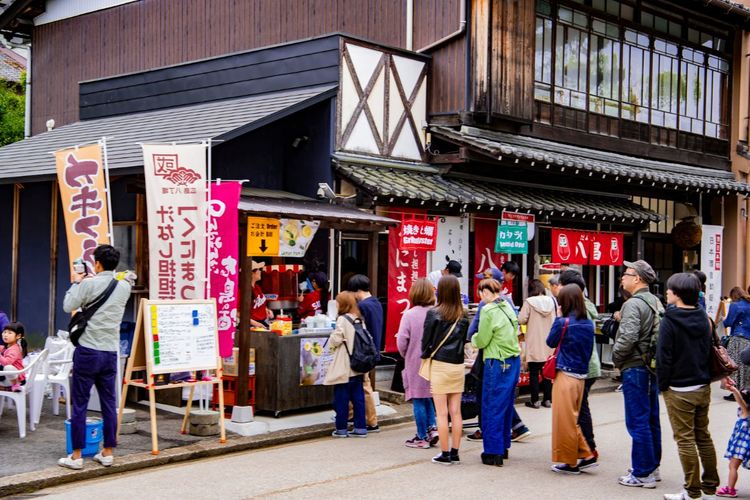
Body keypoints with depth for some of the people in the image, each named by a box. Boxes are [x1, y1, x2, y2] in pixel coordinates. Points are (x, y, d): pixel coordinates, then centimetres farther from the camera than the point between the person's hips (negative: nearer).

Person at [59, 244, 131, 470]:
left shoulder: (88, 284, -10)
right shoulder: (124, 287, 5)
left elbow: (68, 306, -4)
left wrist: (76, 283, 9)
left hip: (87, 352, -4)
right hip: (110, 353, 4)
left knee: (79, 404, 2)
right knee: (109, 404, 9)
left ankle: (76, 456, 4)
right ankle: (107, 453, 14)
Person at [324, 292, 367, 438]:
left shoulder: (342, 320, -13)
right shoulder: (360, 320, 8)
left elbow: (335, 340, -14)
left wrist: (331, 345, 6)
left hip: (344, 367, -6)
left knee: (341, 398, 2)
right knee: (358, 397, 9)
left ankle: (341, 428, 7)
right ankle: (360, 428, 10)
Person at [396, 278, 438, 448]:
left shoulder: (409, 315, -13)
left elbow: (401, 341, -13)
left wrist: (406, 355, 6)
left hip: (415, 363, -4)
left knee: (418, 400, 5)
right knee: (428, 397, 21)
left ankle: (422, 437, 10)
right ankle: (432, 428, 10)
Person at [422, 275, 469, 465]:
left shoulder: (434, 314, -9)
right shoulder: (463, 316, 2)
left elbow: (426, 340, -3)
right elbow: (464, 339, 9)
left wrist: (425, 354, 14)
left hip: (439, 365, -4)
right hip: (458, 366, 4)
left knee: (442, 413, 2)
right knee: (456, 412, 9)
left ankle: (445, 454, 5)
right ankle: (455, 452, 14)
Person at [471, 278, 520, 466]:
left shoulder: (489, 310, -14)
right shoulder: (507, 307, 9)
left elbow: (481, 341, -12)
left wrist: (474, 338, 11)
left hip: (498, 363, -8)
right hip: (514, 361, 8)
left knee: (492, 408, 0)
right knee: (506, 406, 17)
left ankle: (493, 452, 2)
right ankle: (503, 447, 26)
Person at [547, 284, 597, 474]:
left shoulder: (563, 322, -15)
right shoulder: (588, 324, 5)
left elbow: (551, 342, 0)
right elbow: (589, 349, 12)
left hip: (566, 375, -7)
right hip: (582, 375, 7)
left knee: (564, 419, 3)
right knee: (573, 419, 19)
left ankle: (569, 462, 9)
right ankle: (586, 455, 18)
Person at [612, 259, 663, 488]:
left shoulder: (634, 304, -17)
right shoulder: (656, 302, 12)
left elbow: (628, 338, -25)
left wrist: (616, 357, -9)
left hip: (635, 368, -9)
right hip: (652, 366, 9)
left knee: (638, 422, -4)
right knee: (651, 419, 16)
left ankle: (642, 474, 0)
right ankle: (653, 466, 25)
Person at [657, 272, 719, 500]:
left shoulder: (669, 321, -16)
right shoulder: (703, 318, 5)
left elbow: (663, 356, -15)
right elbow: (709, 350, 14)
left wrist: (663, 385, -5)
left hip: (679, 390, -7)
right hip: (704, 387, 7)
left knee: (685, 439, 0)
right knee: (703, 436, 17)